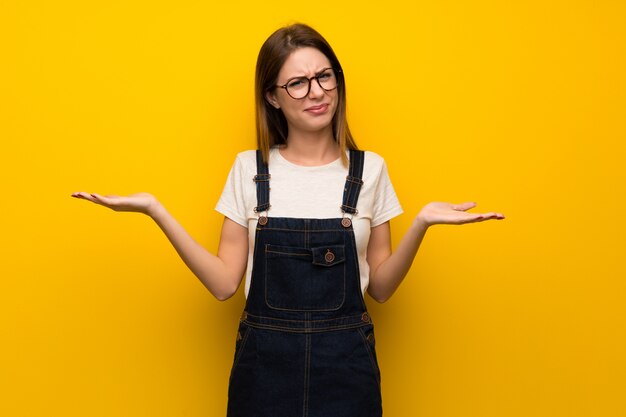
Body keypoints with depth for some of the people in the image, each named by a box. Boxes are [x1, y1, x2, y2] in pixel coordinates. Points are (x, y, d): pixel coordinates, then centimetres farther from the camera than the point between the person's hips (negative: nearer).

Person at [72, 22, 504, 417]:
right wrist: (155, 210, -9)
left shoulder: (369, 169, 1)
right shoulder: (249, 169, 1)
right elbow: (224, 283, -4)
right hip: (264, 362, 0)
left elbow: (380, 287, 2)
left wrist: (421, 224, -13)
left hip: (346, 364, 0)